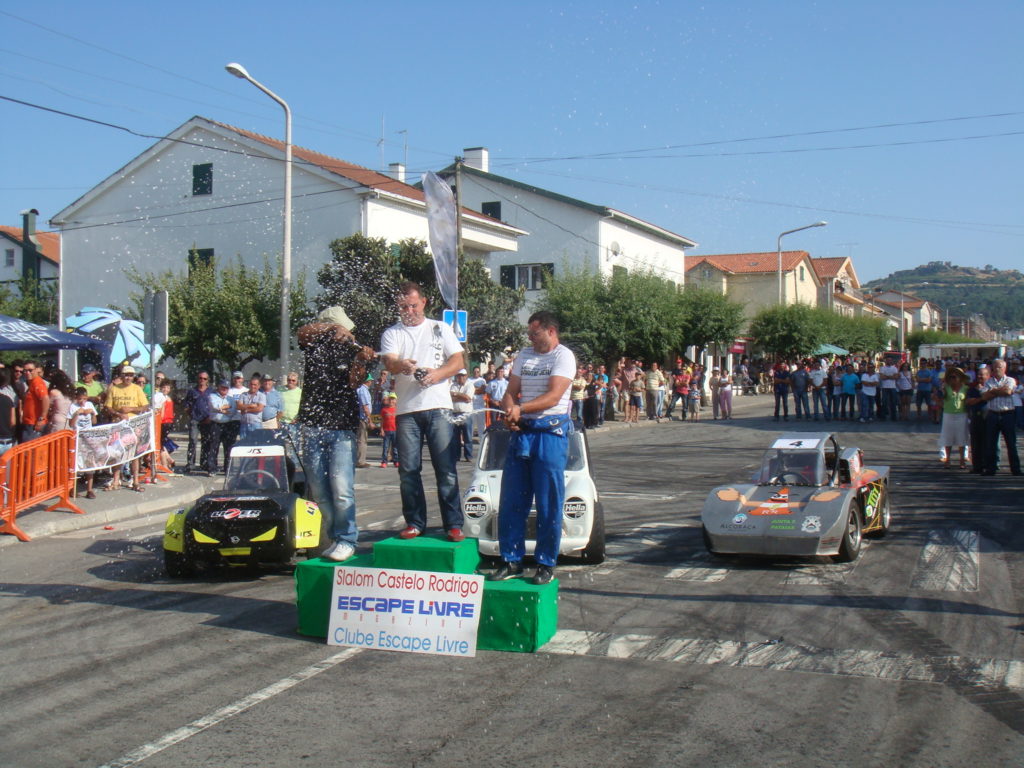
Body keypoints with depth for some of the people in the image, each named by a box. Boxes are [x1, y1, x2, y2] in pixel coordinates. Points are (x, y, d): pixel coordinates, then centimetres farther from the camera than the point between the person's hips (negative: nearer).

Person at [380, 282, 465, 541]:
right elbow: (389, 362, -6)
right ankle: (414, 522, 12)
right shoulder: (392, 334, 11)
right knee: (409, 470, 3)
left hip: (438, 407, -1)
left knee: (446, 468, -4)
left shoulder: (441, 329, 13)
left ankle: (454, 524, -2)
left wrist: (438, 373, -14)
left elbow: (459, 360, 6)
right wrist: (402, 365, -30)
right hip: (406, 410, 1)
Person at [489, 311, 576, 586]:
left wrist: (521, 408, -27)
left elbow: (553, 396, -16)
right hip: (521, 431, 6)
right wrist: (509, 413, -8)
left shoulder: (563, 356, -4)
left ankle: (546, 564, 7)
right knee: (511, 501, 5)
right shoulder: (524, 355, 16)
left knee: (549, 503, -1)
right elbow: (511, 392, 13)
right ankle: (511, 561, 14)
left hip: (551, 432, -6)